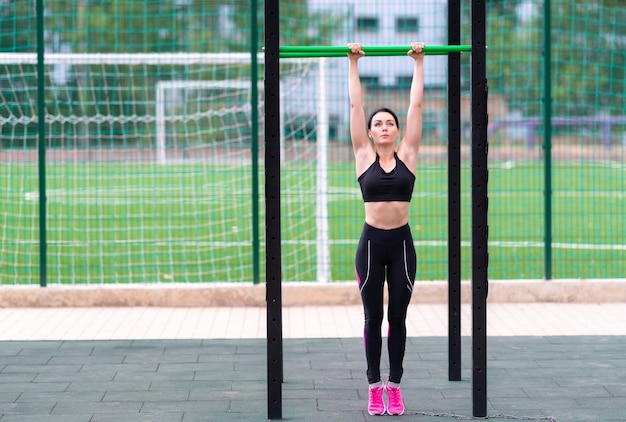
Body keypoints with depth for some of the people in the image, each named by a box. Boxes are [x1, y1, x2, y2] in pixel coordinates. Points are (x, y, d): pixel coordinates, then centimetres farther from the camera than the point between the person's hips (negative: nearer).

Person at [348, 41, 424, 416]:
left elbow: (416, 105, 5)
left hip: (402, 243, 1)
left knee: (398, 317, 6)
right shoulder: (364, 156, 1)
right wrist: (353, 63, 5)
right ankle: (374, 386, 12)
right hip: (372, 243, -1)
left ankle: (395, 386, 14)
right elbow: (356, 105, 3)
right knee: (373, 318, 5)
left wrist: (419, 62, 7)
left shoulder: (408, 154, 3)